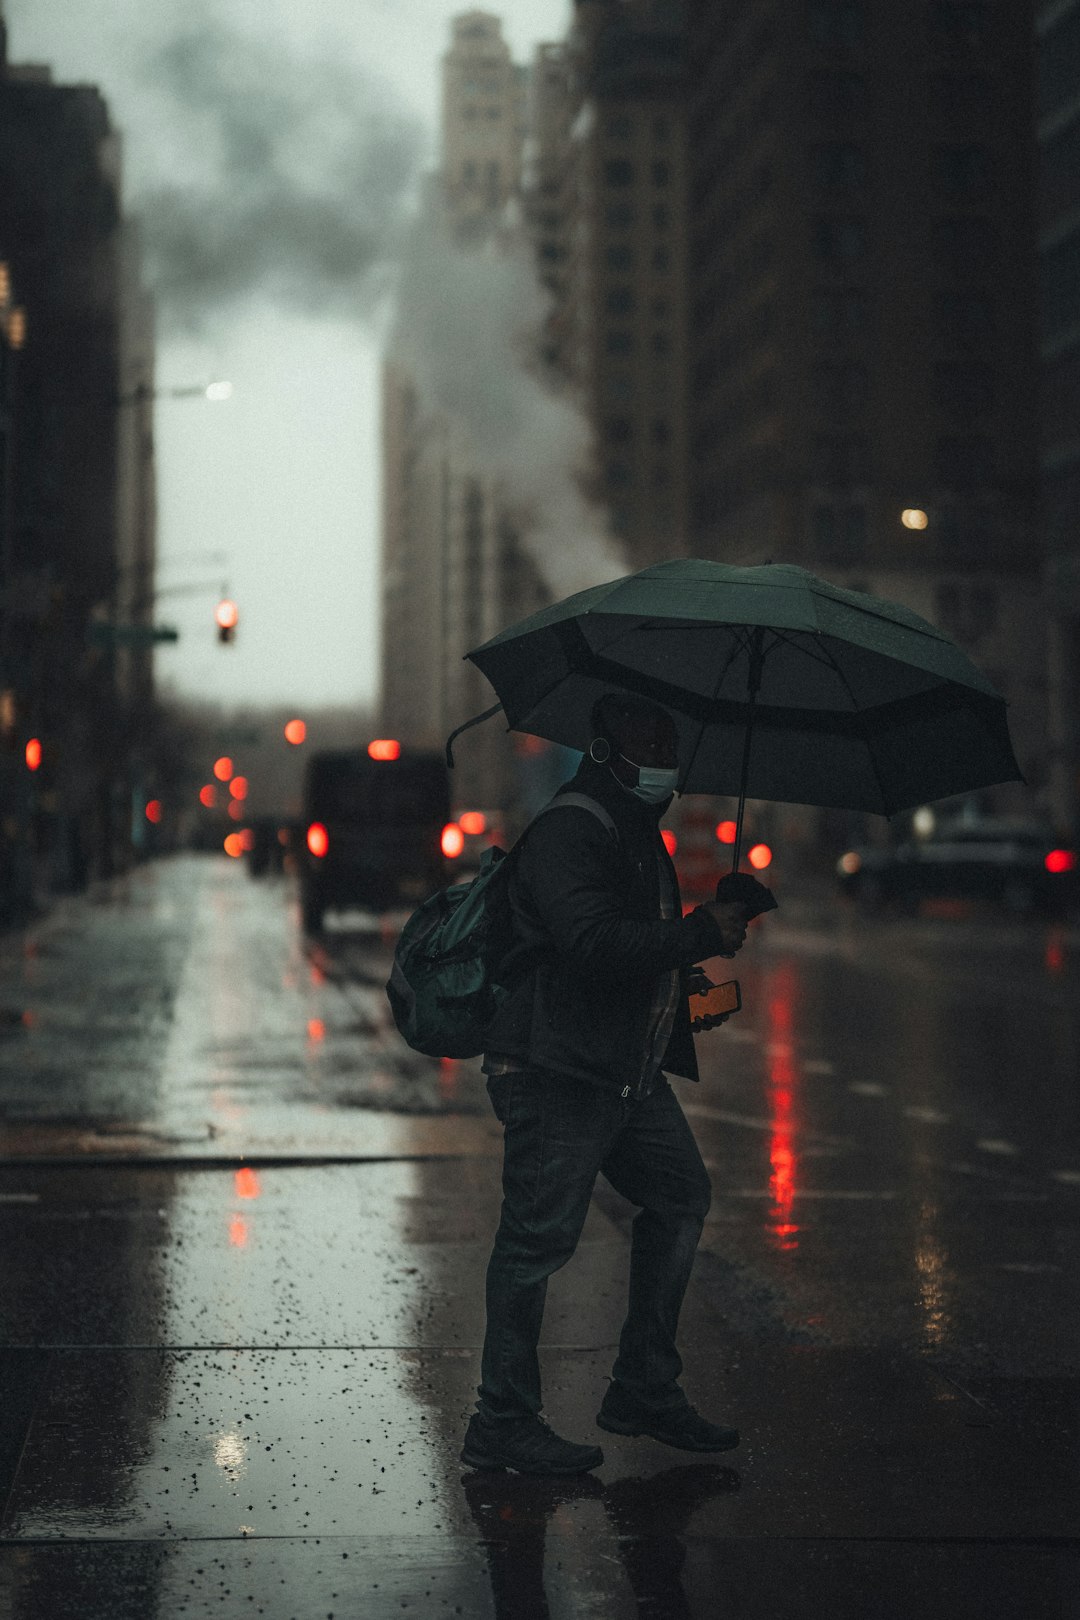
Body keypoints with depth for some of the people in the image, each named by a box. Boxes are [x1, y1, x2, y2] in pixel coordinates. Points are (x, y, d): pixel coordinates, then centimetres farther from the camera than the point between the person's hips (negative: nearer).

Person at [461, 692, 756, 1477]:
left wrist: (678, 979, 18)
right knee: (539, 1236, -8)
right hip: (557, 1074, -11)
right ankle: (502, 1423, 0)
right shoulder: (569, 832, -15)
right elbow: (591, 942, -29)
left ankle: (646, 1390, 25)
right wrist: (700, 934, -26)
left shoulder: (636, 830, 18)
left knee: (682, 1198, 16)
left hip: (630, 1072, 11)